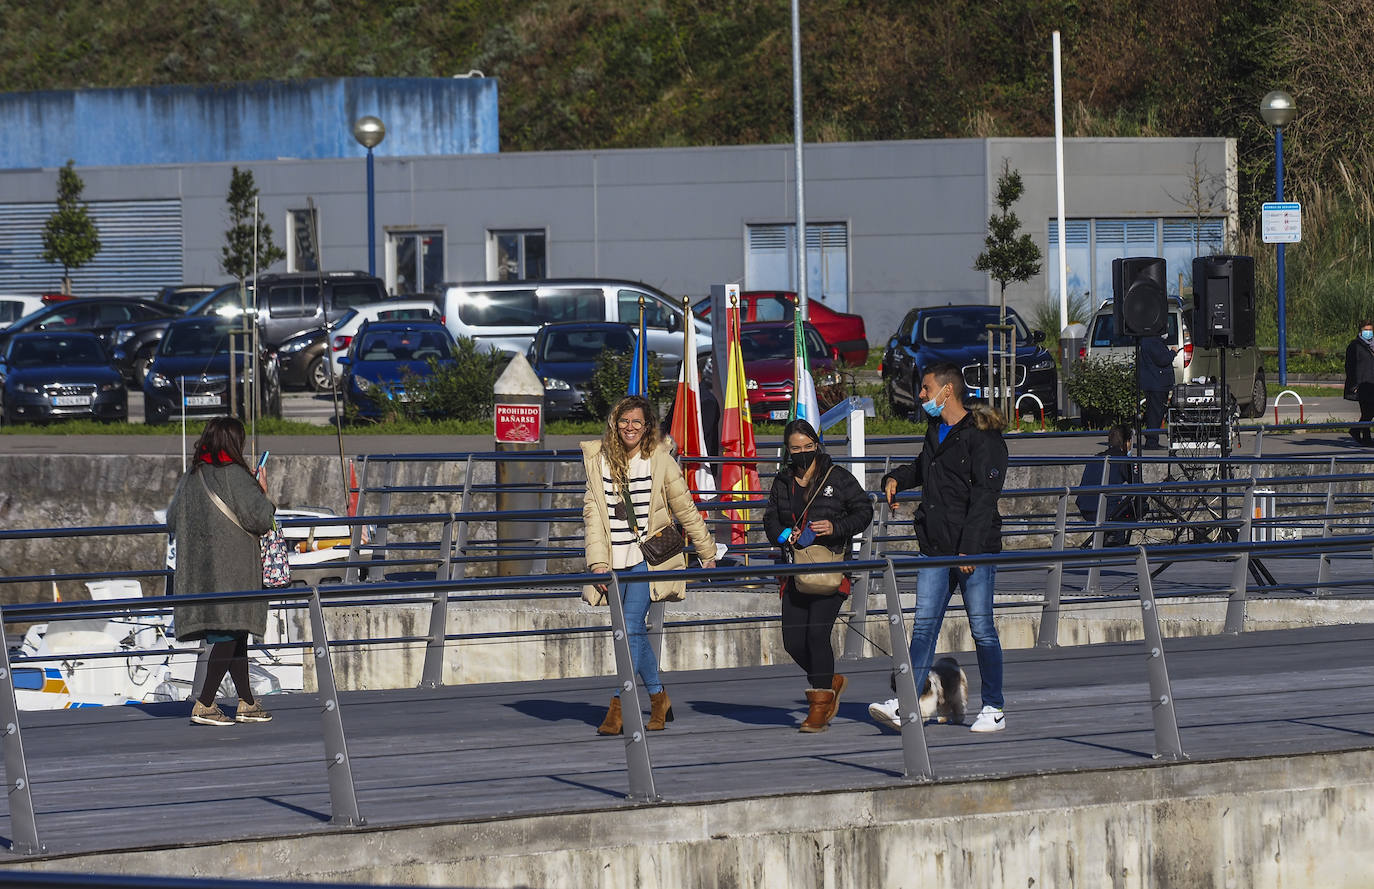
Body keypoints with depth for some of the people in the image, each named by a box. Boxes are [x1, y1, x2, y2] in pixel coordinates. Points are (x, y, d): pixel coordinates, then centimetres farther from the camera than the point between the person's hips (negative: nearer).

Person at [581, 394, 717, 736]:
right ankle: (658, 698, 26)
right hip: (615, 561, 4)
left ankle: (617, 707, -15)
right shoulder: (599, 460, 6)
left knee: (631, 628, -13)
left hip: (647, 557, -4)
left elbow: (685, 509, 6)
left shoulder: (660, 460, -1)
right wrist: (598, 560, -7)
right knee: (634, 632, 10)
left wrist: (707, 552, 12)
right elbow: (592, 511, 3)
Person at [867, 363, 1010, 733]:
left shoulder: (982, 437, -10)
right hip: (936, 548, 7)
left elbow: (984, 496, -16)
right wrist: (895, 478, 17)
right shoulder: (935, 431, 15)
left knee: (982, 629, 0)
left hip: (975, 550, -7)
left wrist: (969, 549, -22)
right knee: (923, 626, -1)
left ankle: (994, 709, 8)